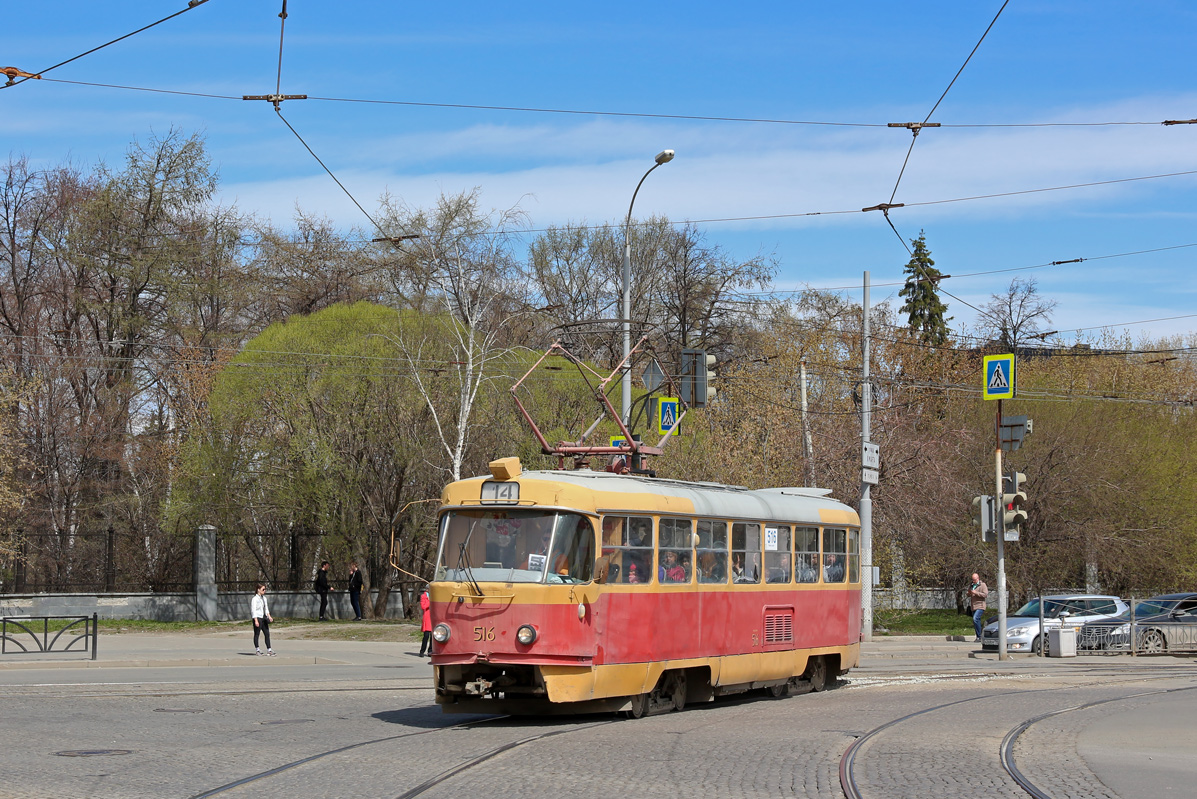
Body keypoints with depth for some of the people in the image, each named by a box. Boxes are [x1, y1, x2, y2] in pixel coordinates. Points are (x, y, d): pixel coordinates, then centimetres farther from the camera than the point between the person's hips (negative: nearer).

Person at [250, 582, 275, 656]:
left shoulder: (264, 598, 14)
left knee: (267, 634, 2)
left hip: (263, 618, 7)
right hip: (257, 618, -7)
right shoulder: (254, 599, -10)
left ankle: (269, 650, 3)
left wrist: (269, 616, 3)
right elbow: (253, 610, -14)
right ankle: (257, 649, 15)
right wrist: (256, 621, -20)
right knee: (257, 634, 3)